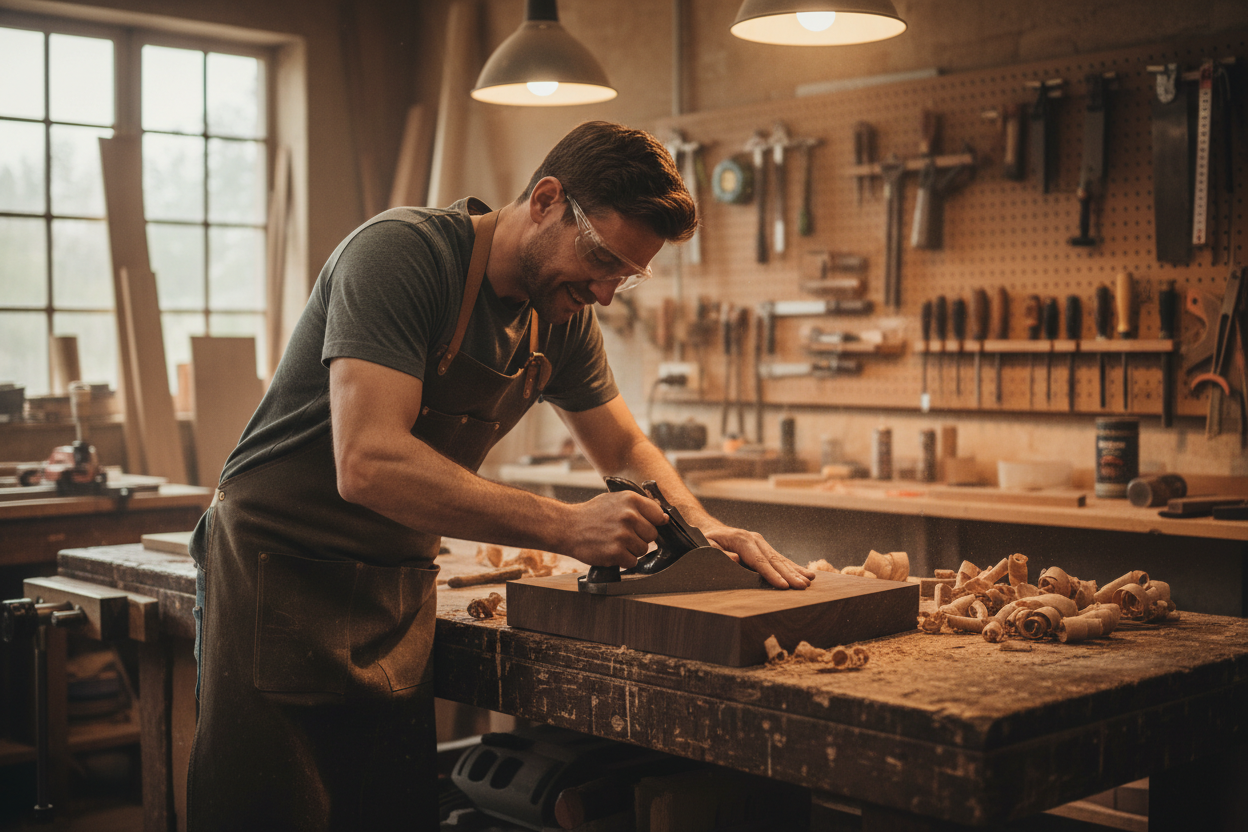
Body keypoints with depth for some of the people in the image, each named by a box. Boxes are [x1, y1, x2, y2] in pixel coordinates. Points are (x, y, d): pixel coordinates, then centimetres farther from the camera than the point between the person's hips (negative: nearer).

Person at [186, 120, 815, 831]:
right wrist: (566, 526, -31)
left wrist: (702, 523, -4)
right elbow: (368, 462, -31)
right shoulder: (402, 252, -20)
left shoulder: (563, 316, 3)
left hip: (401, 591, 6)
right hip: (282, 577, -6)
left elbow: (627, 448, 17)